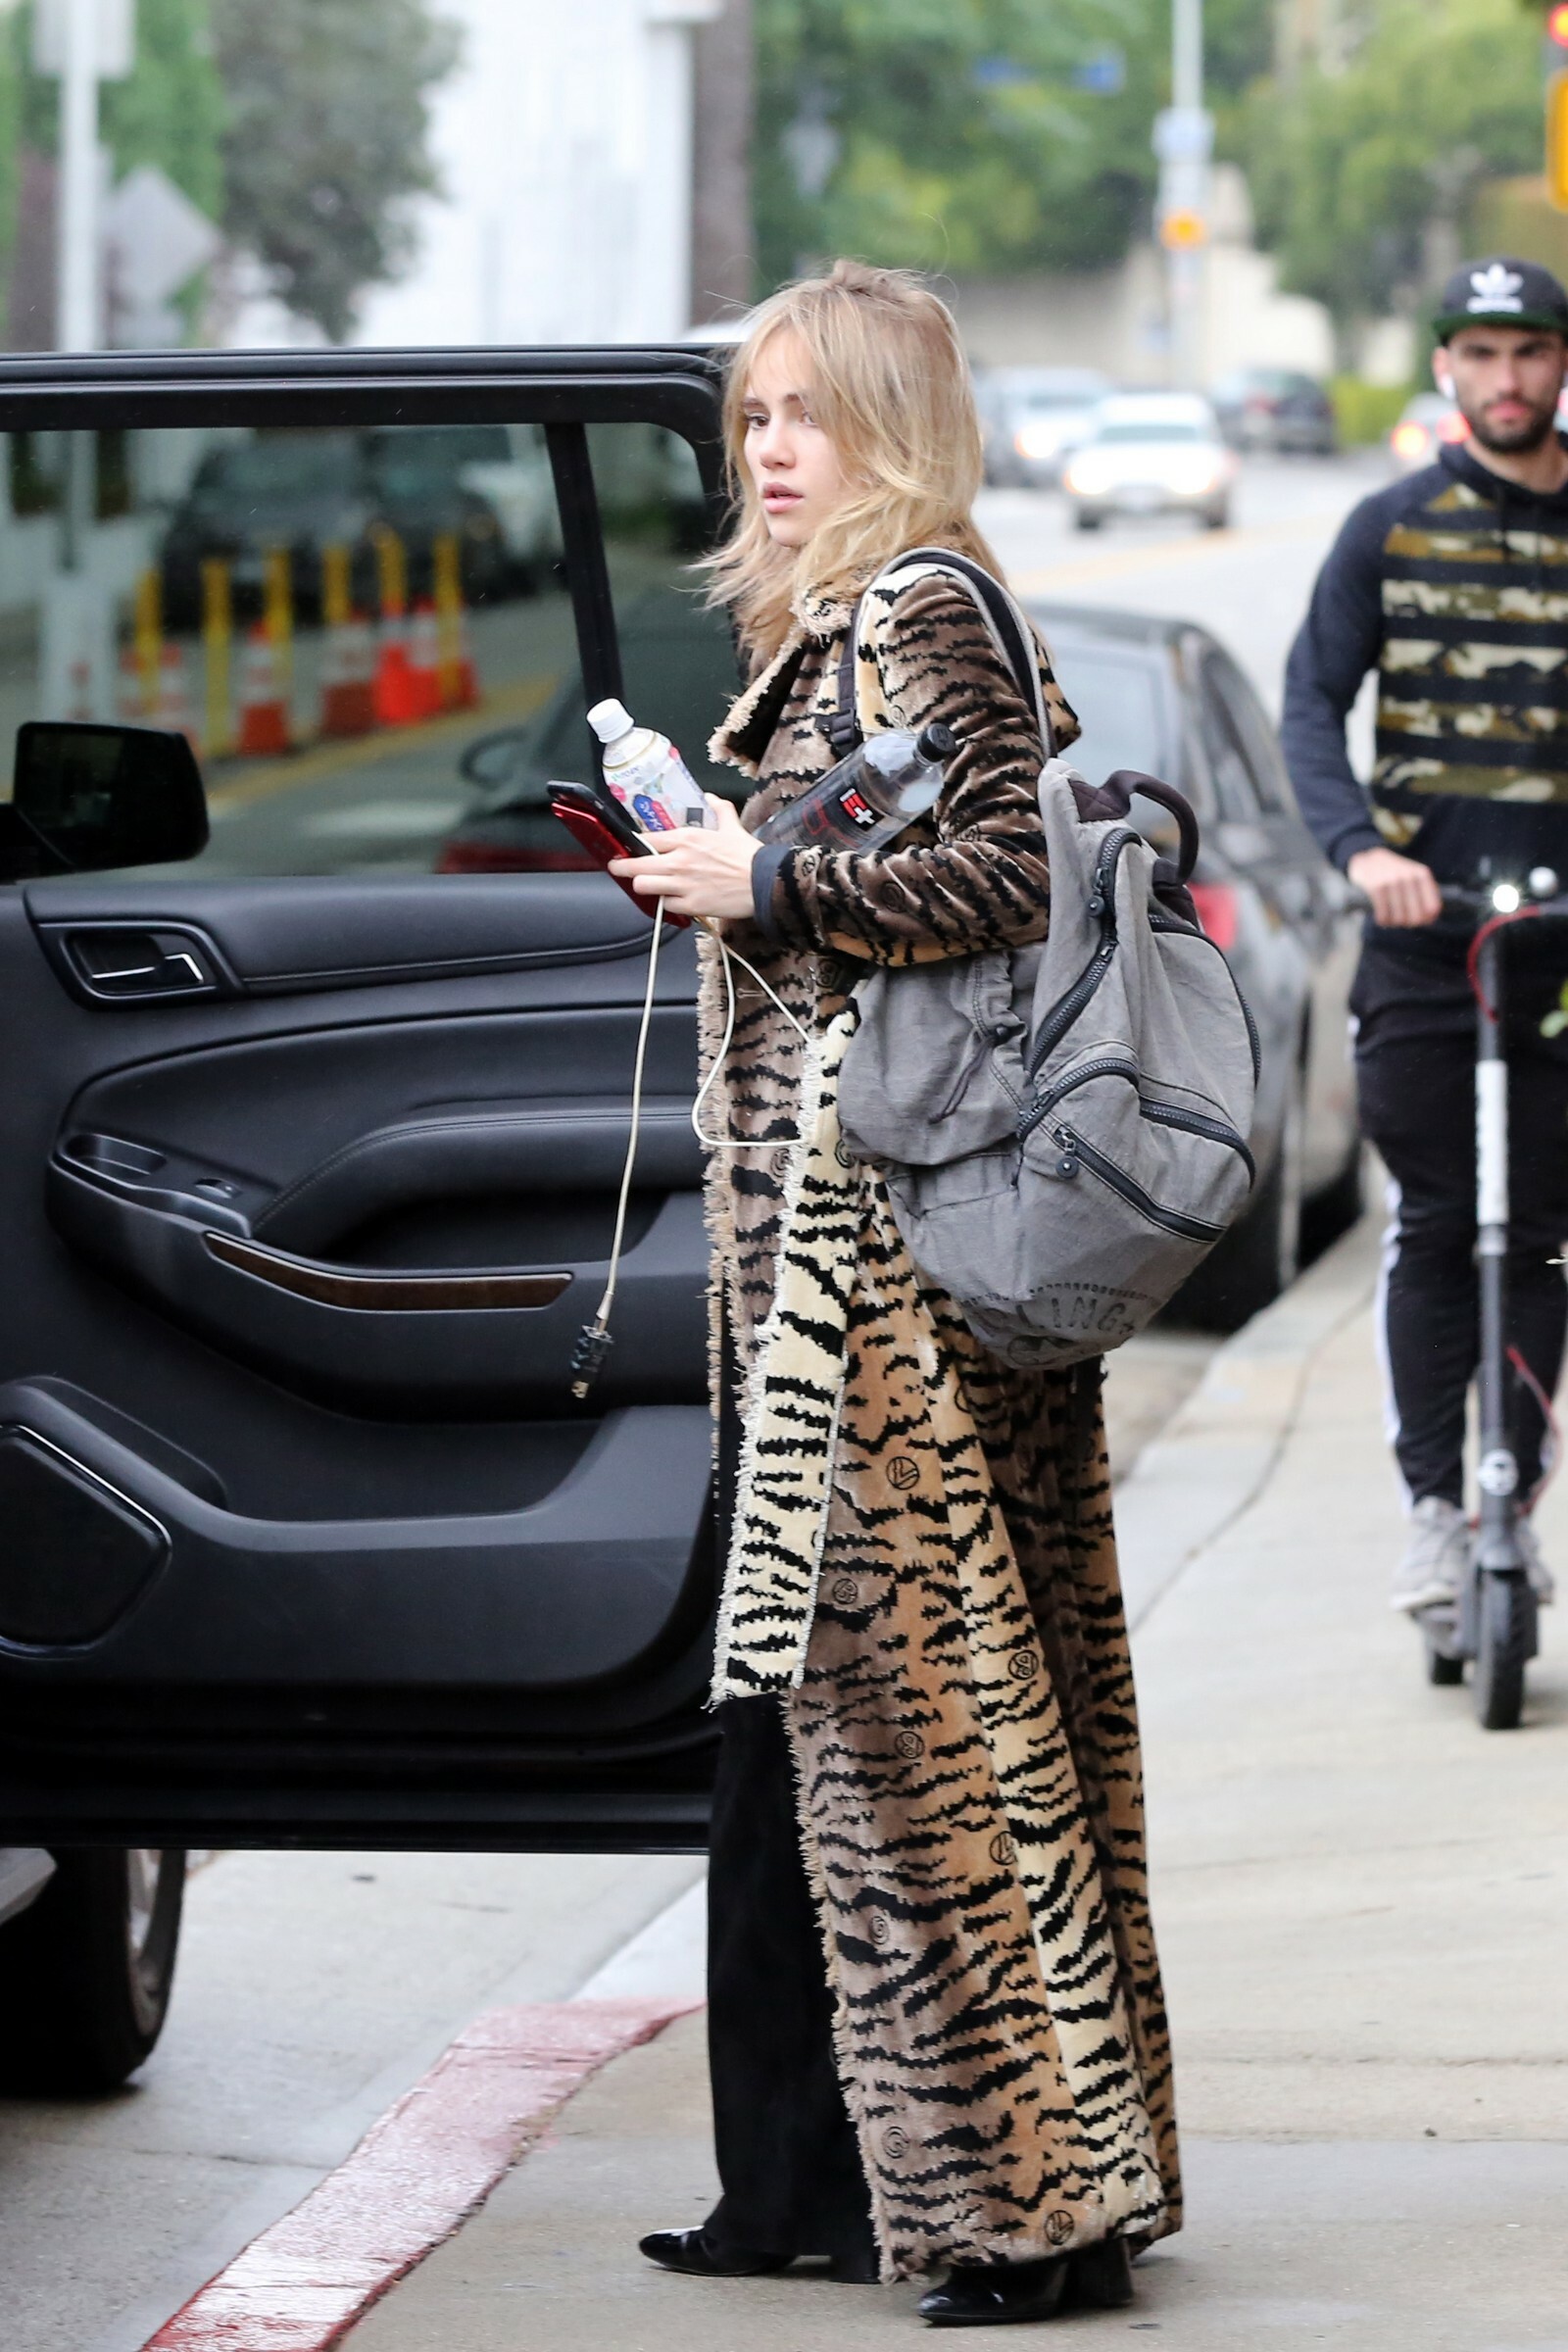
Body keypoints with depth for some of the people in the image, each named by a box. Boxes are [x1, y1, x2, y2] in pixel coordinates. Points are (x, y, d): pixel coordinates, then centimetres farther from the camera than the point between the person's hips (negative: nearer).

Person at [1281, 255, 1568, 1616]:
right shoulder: (1392, 530, 5)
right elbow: (1314, 703, 1)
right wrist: (1360, 847, -17)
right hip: (1420, 930, -1)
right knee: (1434, 1229, -3)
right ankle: (1434, 1504, 2)